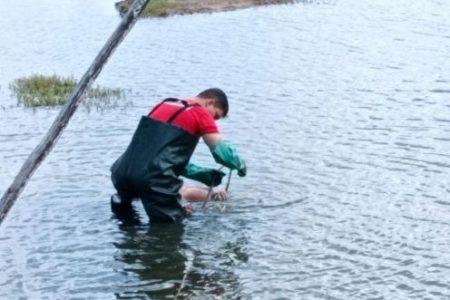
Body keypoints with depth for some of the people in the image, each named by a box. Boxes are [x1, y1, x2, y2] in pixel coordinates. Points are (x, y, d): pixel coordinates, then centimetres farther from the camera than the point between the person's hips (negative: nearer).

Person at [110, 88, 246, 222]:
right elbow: (223, 152, -3)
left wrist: (203, 174, 28)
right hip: (154, 180, -7)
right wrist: (240, 165, 19)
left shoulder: (164, 105, 24)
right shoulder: (201, 114, 3)